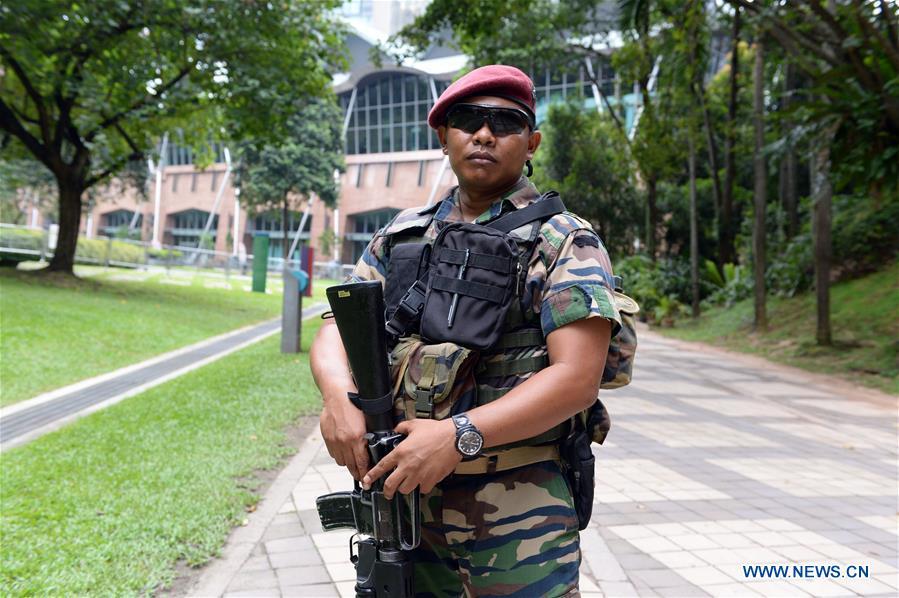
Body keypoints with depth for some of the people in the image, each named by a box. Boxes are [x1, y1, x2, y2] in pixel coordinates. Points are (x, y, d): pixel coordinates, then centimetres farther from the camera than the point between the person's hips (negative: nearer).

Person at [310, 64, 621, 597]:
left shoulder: (566, 242, -5)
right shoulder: (403, 234, 10)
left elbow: (578, 378, -15)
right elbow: (337, 329, 6)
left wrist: (460, 435, -24)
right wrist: (339, 395, -16)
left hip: (520, 508, -4)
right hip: (401, 490, 4)